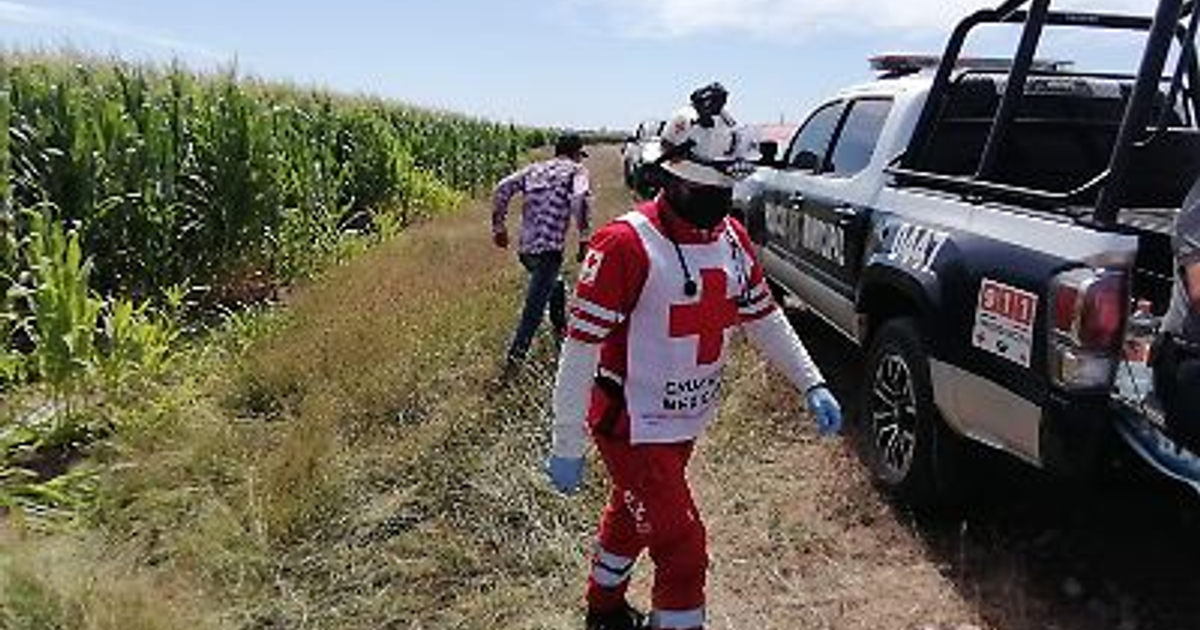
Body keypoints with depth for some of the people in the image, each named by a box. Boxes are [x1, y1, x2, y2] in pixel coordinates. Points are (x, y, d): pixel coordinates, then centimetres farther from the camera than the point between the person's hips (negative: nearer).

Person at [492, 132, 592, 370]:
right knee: (534, 308, -3)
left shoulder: (535, 168, 19)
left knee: (555, 287, 30)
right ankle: (514, 359, -4)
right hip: (548, 249, -6)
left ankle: (561, 333, 40)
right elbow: (580, 199, -17)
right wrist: (584, 238, -14)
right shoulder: (576, 170, 5)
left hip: (525, 249, 6)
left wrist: (498, 226, 11)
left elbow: (503, 188, 6)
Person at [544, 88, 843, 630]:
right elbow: (581, 348, -21)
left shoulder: (732, 238, 0)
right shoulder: (626, 244, -23)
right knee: (683, 552, -4)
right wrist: (566, 448, -19)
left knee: (631, 518, 27)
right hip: (633, 428, -7)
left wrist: (812, 385, 3)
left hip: (686, 422, 7)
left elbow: (764, 319, 11)